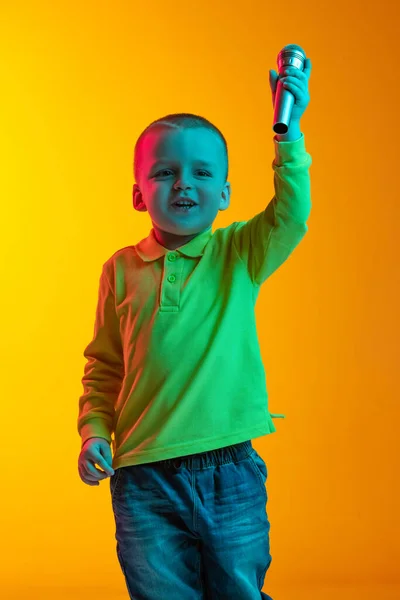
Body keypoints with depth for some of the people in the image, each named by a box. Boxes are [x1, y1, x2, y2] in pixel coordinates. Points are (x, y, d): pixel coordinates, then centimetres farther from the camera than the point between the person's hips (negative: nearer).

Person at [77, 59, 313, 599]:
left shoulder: (239, 255, 4)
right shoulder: (122, 270, 5)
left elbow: (290, 217, -15)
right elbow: (103, 367, 11)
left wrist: (289, 133, -18)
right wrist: (94, 430, -2)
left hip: (231, 473, 0)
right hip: (145, 478, 0)